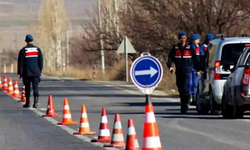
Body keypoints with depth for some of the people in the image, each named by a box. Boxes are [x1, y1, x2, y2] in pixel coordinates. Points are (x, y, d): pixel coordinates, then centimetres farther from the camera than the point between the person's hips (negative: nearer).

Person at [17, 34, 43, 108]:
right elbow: (41, 61, 7)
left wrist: (19, 72, 0)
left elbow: (20, 62, -4)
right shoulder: (37, 49, 4)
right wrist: (40, 70, 15)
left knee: (27, 88, 9)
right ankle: (35, 101, -17)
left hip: (26, 72, -1)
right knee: (35, 87, -1)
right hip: (36, 72, 1)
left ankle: (27, 103, 13)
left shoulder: (23, 50, -4)